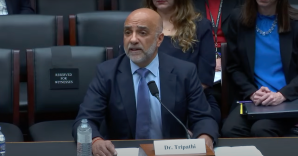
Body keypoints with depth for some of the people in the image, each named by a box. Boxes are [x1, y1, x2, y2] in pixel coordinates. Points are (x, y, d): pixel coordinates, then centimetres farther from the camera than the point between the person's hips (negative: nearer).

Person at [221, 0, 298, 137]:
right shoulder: (238, 19, 5)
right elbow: (234, 67, 8)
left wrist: (282, 95, -16)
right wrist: (252, 93, -8)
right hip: (253, 99, 2)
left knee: (260, 130, -31)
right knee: (229, 130, -27)